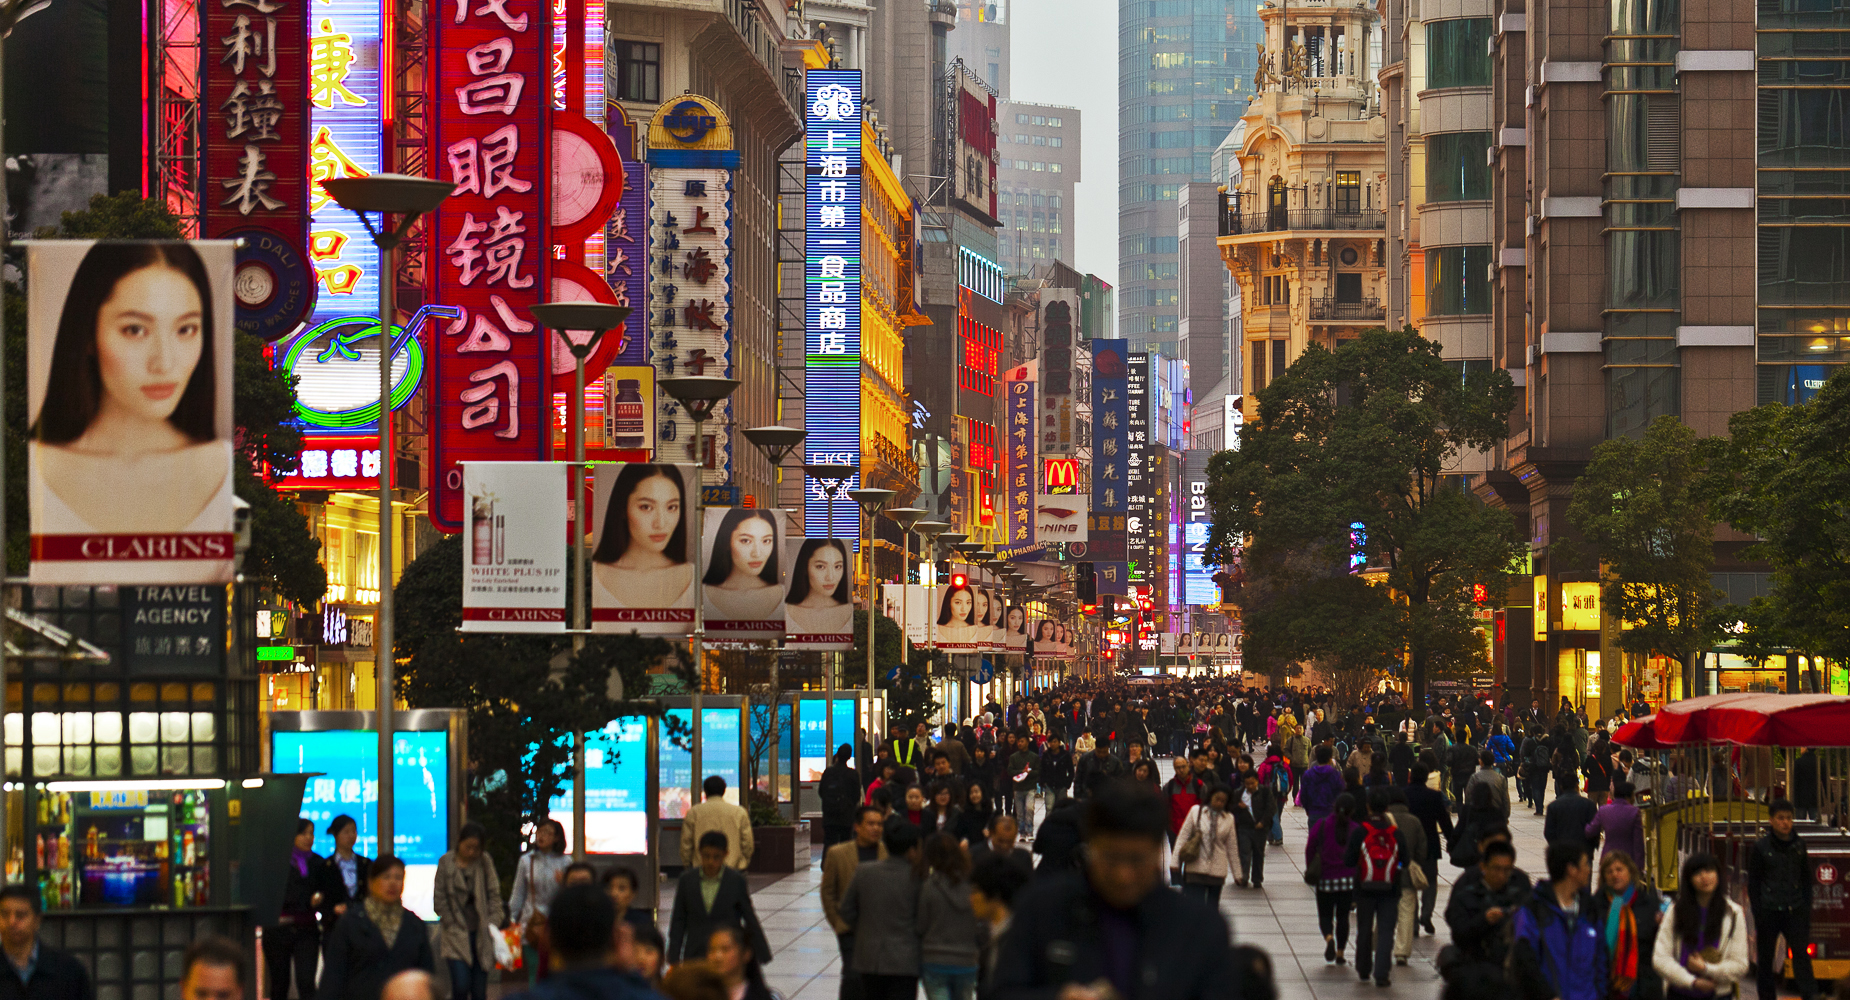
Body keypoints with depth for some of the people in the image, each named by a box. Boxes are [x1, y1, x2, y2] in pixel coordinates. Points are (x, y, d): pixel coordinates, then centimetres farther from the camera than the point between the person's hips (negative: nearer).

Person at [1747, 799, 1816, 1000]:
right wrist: (1757, 913, -4)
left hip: (1794, 910, 1)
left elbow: (1806, 878, 15)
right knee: (1765, 957, 5)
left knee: (1801, 952, -10)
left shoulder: (1799, 845, 7)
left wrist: (1807, 906, 7)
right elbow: (1753, 883, 2)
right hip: (1769, 911, -1)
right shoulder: (1760, 847, -1)